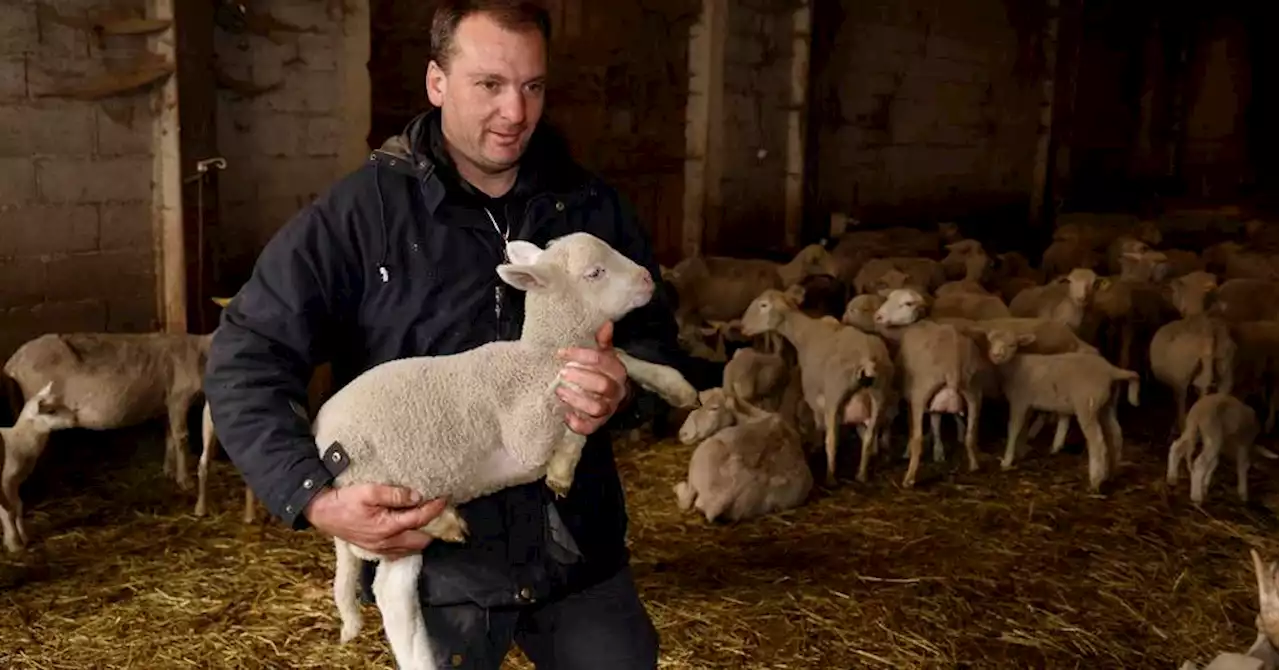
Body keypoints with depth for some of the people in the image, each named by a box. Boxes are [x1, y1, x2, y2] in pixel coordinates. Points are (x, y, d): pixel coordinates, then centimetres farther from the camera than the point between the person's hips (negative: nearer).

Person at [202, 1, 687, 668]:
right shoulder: (360, 210, -9)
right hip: (437, 557, -3)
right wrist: (313, 497, -24)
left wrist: (623, 385, -15)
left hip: (580, 547, 4)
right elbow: (244, 359, -11)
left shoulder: (592, 206, 2)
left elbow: (657, 337, 8)